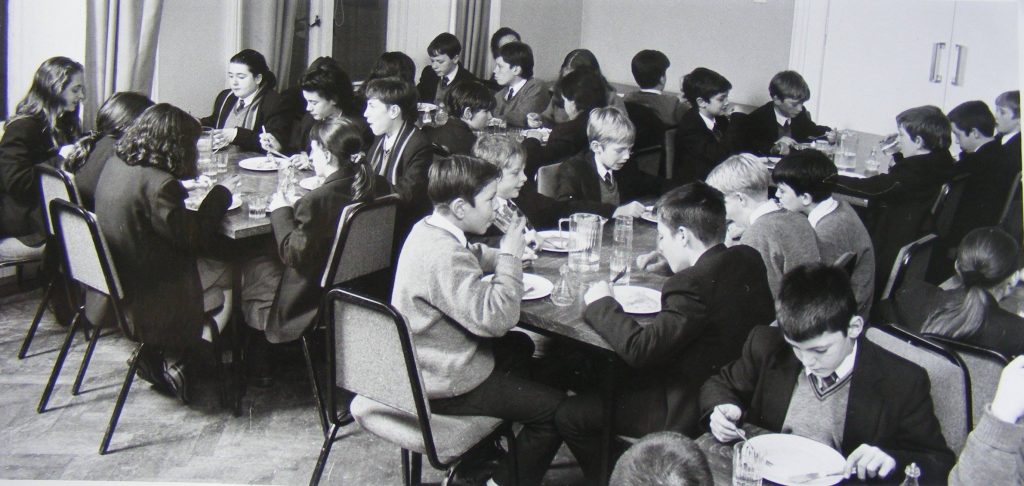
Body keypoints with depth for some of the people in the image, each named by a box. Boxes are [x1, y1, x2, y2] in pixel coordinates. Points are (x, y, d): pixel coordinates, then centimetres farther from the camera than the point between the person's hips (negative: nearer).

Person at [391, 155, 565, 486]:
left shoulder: (427, 229, 1)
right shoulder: (444, 256, -30)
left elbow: (473, 256, 21)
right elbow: (495, 318, -32)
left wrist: (504, 255, 3)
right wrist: (510, 257, -22)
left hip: (423, 367, 11)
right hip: (445, 388, -10)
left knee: (520, 347, 30)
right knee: (555, 409, -7)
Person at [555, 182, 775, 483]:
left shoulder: (693, 284, -30)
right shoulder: (748, 259, -4)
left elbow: (638, 348, -29)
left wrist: (602, 303, -14)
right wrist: (670, 262, 19)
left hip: (692, 410, -10)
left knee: (569, 416, 0)